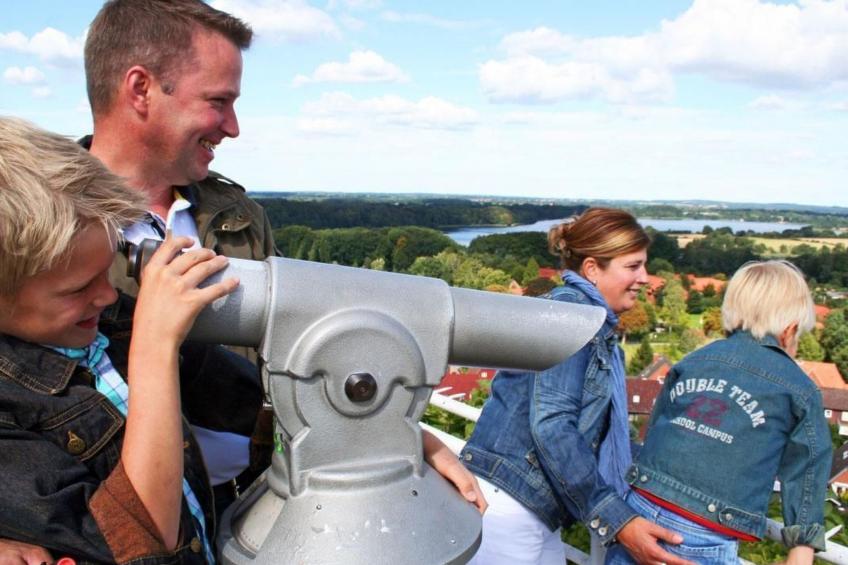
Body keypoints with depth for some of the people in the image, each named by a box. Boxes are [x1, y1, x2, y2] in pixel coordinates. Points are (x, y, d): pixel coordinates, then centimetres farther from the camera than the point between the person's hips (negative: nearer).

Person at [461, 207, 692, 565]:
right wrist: (616, 520, -21)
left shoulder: (596, 325, 15)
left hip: (536, 514, 9)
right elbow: (550, 424, -22)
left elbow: (599, 432, 18)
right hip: (506, 510, -9)